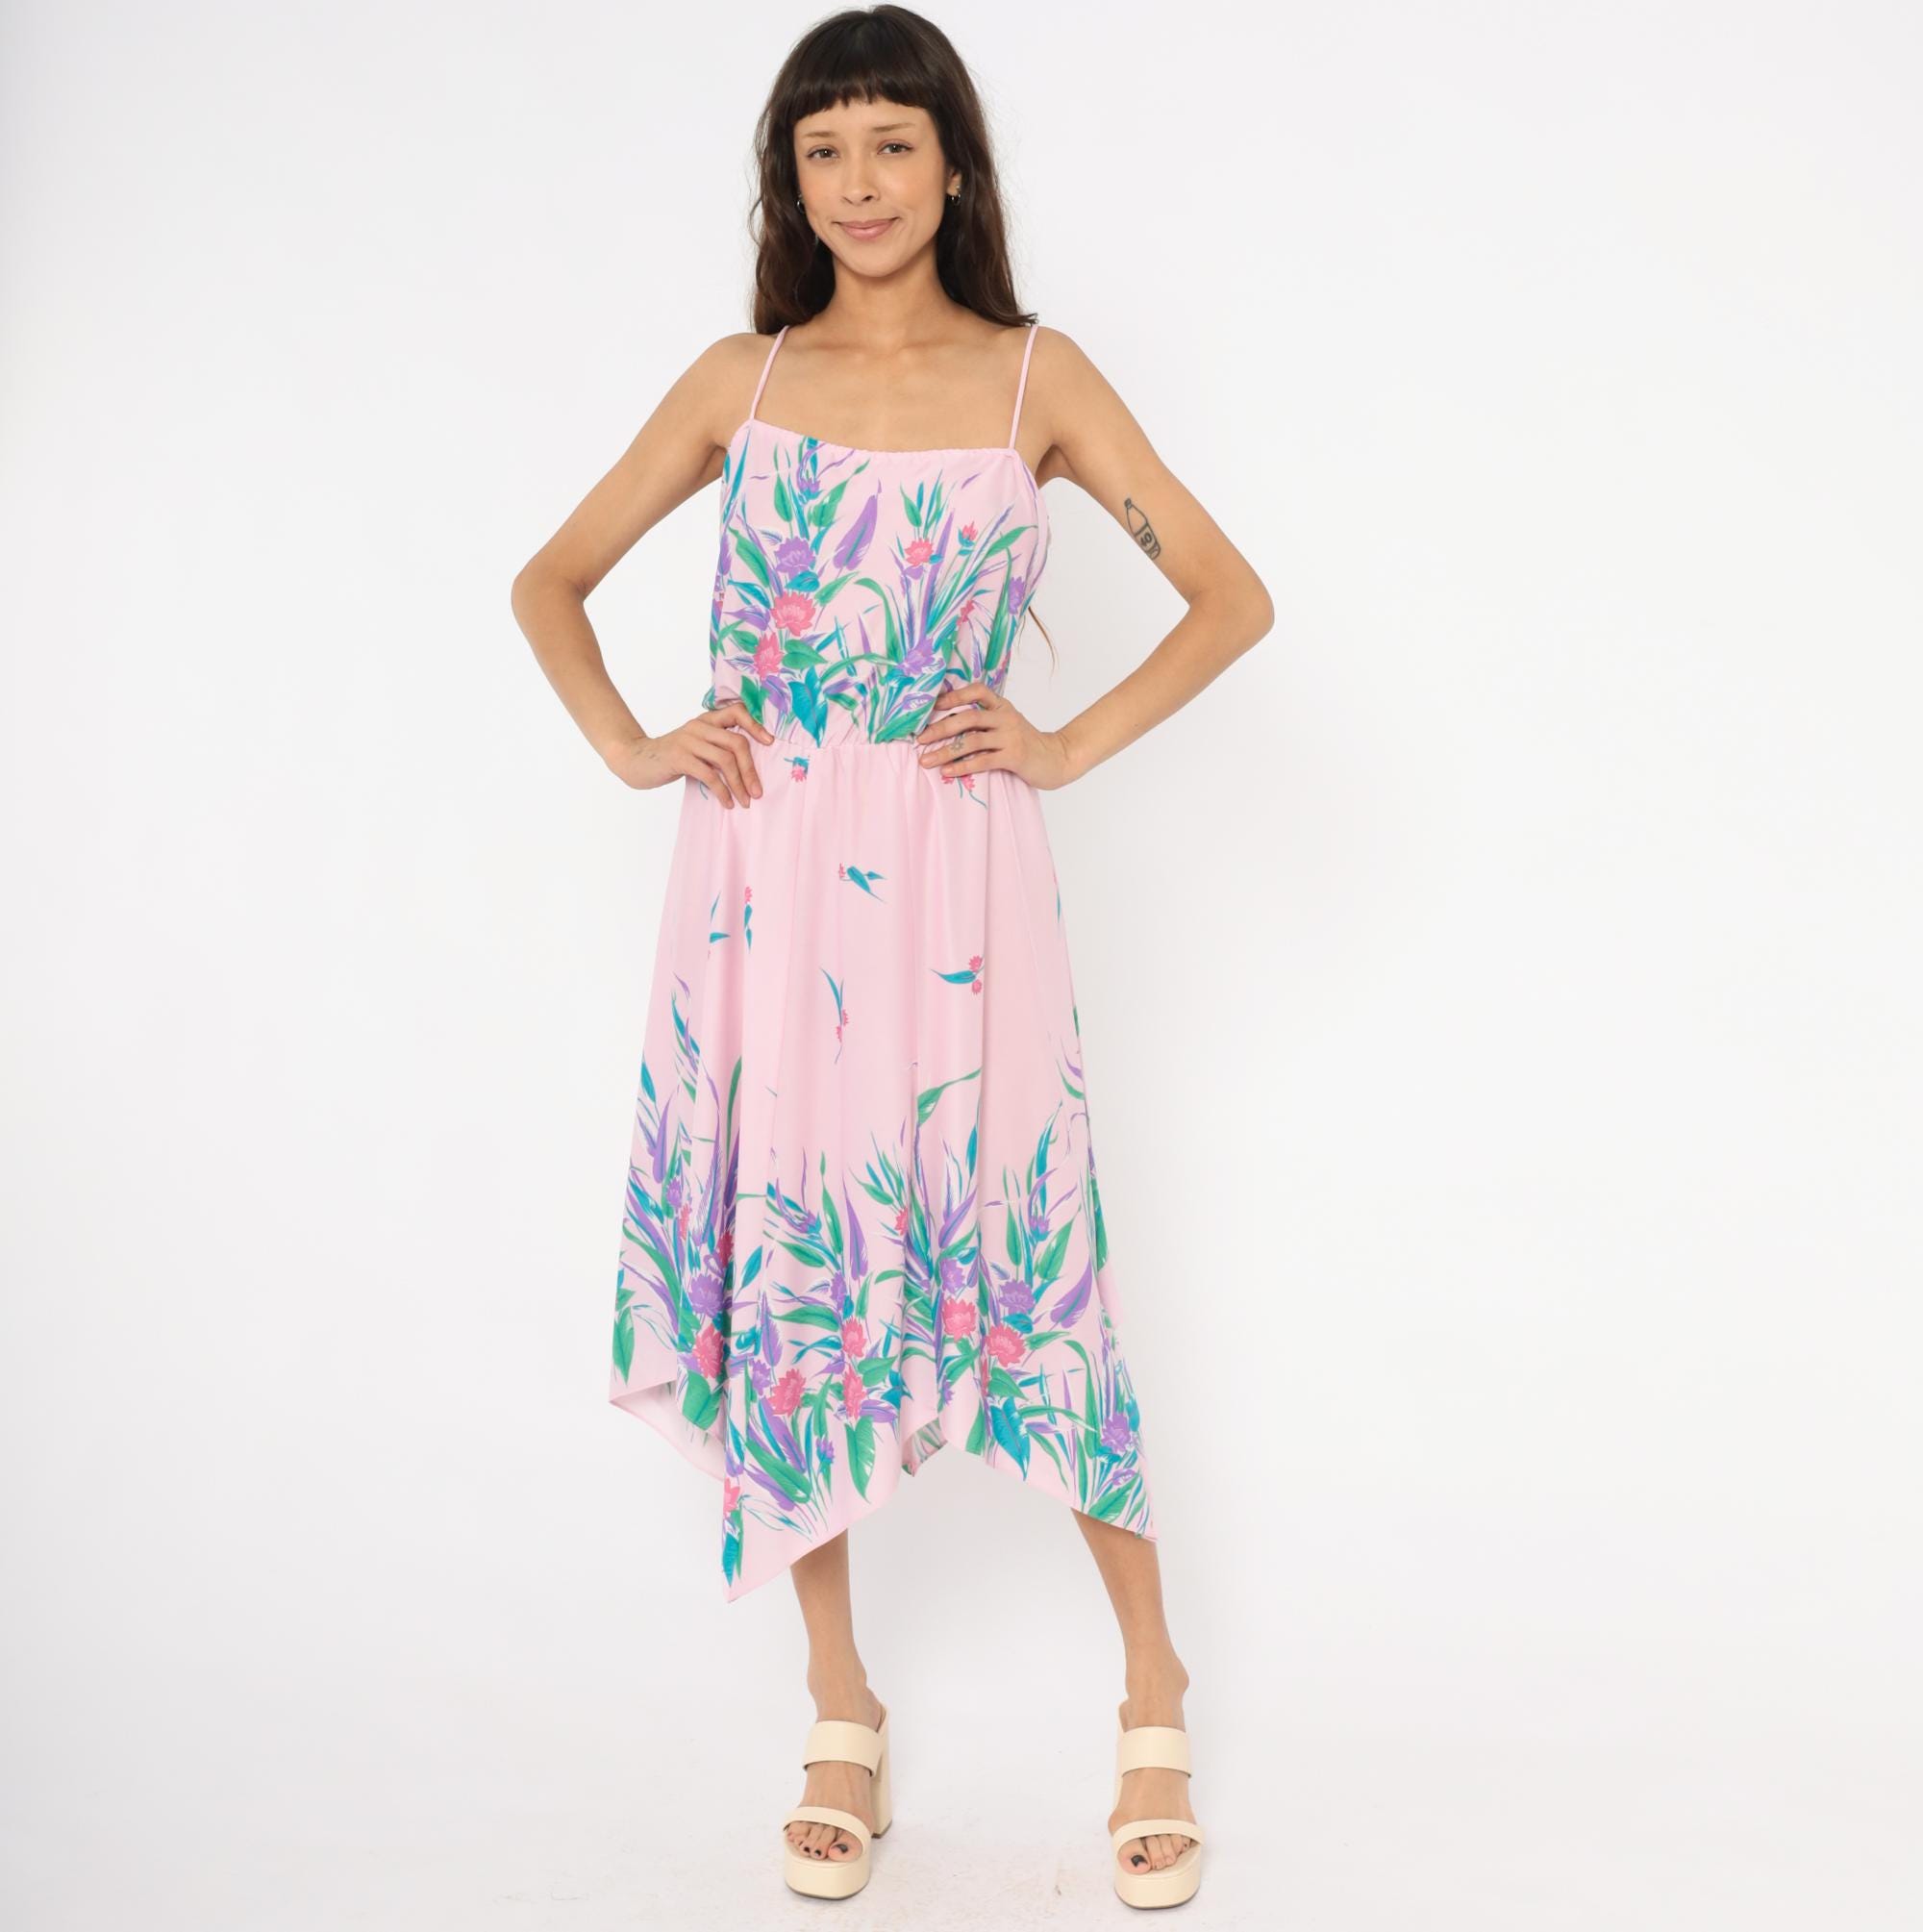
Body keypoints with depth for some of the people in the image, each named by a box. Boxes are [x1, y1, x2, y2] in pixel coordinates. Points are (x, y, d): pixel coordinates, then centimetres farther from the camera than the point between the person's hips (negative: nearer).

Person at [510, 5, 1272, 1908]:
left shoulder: (1035, 375, 6)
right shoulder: (739, 381, 10)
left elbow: (1230, 593, 6)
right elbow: (550, 576, 18)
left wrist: (1070, 745, -3)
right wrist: (629, 747, 4)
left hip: (955, 877, -2)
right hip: (764, 878, 2)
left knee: (1020, 1265, -1)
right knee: (783, 1270, 6)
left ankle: (1155, 1699, 18)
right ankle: (841, 1713, 22)